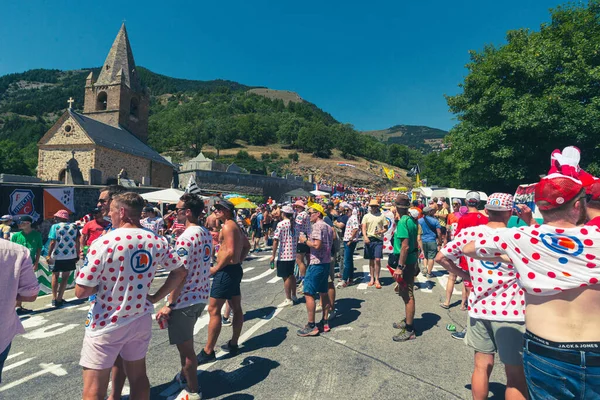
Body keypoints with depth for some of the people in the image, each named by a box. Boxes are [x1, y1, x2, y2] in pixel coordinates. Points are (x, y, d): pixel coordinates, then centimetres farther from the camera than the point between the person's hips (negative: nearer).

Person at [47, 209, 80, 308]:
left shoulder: (55, 226, -3)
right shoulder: (74, 227, 4)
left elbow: (53, 242, -10)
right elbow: (77, 242, 1)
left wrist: (49, 255, -5)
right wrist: (77, 255, 8)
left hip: (57, 256, -1)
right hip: (70, 256, 1)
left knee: (55, 276, 16)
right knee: (65, 277, 11)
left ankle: (54, 299, 15)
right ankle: (59, 299, 10)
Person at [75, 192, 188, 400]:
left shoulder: (104, 243, -19)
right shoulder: (156, 241, -4)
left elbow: (81, 291, -17)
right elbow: (180, 272, 6)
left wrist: (101, 283, 3)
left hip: (106, 325, -5)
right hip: (141, 320, 5)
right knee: (138, 377, 21)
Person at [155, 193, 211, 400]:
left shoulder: (185, 238, -22)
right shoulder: (206, 234, 4)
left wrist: (169, 304, -17)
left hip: (184, 299, -9)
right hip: (200, 296, 9)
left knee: (185, 345, 8)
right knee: (186, 341, 26)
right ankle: (185, 375, 44)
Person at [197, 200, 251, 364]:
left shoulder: (227, 226, -15)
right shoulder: (236, 226, 14)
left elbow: (230, 252, -24)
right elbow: (247, 246, 23)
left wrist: (215, 268, -16)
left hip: (226, 270, -10)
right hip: (235, 269, 10)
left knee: (213, 310, -4)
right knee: (236, 308, 14)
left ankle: (208, 351, 3)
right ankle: (233, 344, 26)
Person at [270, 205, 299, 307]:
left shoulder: (281, 224, -14)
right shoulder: (295, 224, 5)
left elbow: (276, 240, -16)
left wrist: (273, 255, -11)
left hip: (283, 255, -7)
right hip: (293, 254, 7)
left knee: (286, 277, 2)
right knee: (291, 275, 20)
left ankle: (289, 300, 8)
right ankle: (294, 296, 31)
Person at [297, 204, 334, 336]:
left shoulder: (317, 226, -14)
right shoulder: (328, 227, 14)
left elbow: (316, 245, -25)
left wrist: (305, 240, -9)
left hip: (316, 264, -10)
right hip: (326, 262, 10)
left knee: (309, 294, -3)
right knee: (323, 293, 16)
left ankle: (311, 326, 1)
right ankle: (325, 322, 23)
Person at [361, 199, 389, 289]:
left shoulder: (381, 216, 5)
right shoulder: (366, 216, 8)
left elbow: (386, 227, 8)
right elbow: (363, 228, 0)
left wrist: (381, 232, -12)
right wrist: (365, 237, -16)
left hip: (378, 239, -2)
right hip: (369, 240, 2)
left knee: (377, 259, -8)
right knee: (371, 260, 9)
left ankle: (377, 279, 2)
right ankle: (372, 279, 20)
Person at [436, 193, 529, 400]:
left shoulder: (469, 233, -4)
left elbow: (441, 258, 1)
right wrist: (531, 220, 4)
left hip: (479, 308, 3)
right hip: (511, 310, -3)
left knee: (482, 366, 17)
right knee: (516, 376, 12)